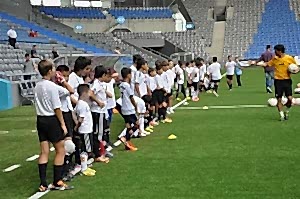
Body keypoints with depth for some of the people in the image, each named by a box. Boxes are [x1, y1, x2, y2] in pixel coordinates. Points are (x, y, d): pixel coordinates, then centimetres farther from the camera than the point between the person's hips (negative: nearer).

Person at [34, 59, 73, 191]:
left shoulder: (37, 86, 9)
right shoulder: (52, 86, -15)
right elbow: (57, 108, -14)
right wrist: (63, 124, -8)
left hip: (40, 120, 7)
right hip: (52, 120, -7)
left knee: (44, 152, 8)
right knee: (60, 151, 5)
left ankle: (43, 184, 8)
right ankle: (57, 183, 9)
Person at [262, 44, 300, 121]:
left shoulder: (289, 58, -4)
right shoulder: (274, 59, 3)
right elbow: (267, 64, 15)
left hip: (287, 80, -2)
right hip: (278, 81, 2)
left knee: (290, 98, -11)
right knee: (279, 99, 0)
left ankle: (287, 112, 16)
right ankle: (282, 115, 14)